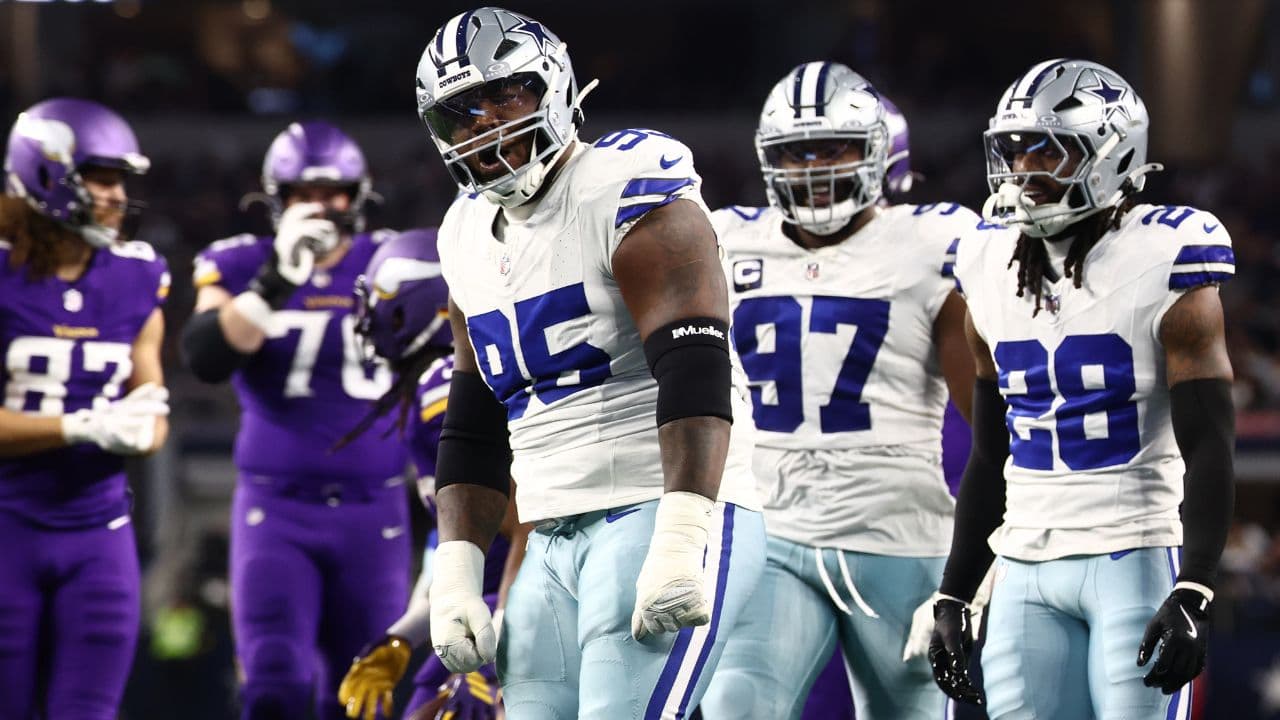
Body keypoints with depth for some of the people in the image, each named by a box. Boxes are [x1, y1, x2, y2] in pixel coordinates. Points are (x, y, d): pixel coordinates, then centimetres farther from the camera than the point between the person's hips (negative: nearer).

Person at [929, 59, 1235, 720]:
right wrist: (954, 598, 15)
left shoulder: (1164, 267, -8)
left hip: (1141, 560, -6)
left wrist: (1192, 596, -22)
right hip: (1029, 570, 6)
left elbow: (1208, 452, -12)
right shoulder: (994, 274, 10)